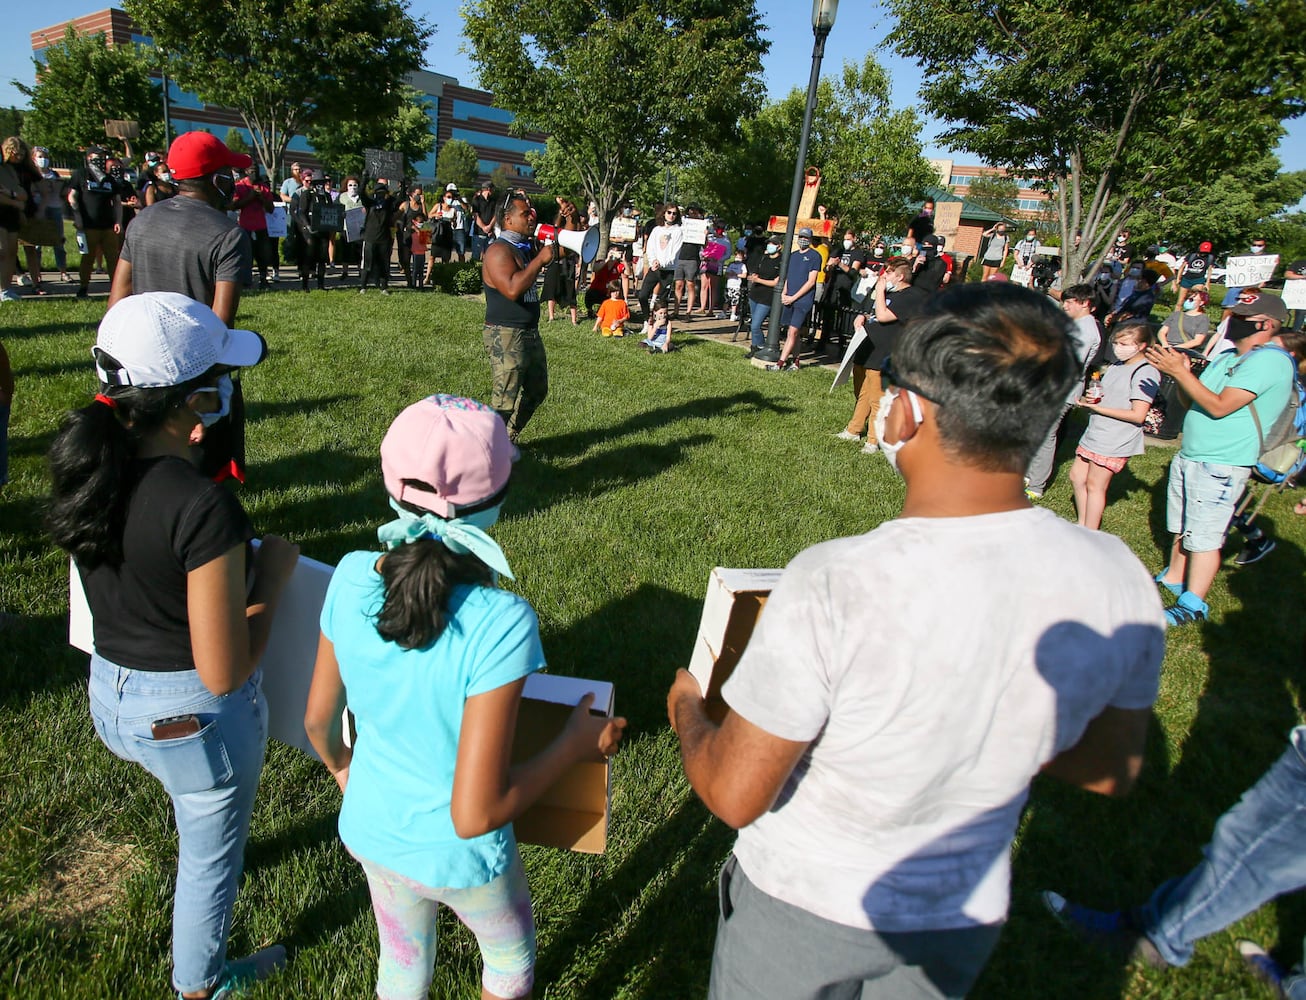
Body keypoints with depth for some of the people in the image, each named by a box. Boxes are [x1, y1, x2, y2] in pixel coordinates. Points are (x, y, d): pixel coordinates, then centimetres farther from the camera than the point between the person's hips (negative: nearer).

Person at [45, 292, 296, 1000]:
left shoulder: (86, 470, -10)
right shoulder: (204, 507, -33)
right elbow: (225, 673, -27)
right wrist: (272, 576, -16)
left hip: (109, 696, 8)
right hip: (192, 714, -8)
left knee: (200, 820, 39)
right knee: (210, 857, 22)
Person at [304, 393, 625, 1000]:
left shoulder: (351, 578, -20)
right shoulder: (500, 623, -36)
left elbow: (318, 719, -5)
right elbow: (474, 814, -30)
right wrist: (577, 745, -18)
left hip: (370, 830, 4)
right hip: (458, 857, -4)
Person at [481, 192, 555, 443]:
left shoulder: (524, 247, 12)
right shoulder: (499, 250, -16)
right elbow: (512, 289, -30)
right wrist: (540, 259, -22)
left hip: (530, 333, 10)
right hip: (506, 336, -10)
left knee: (536, 391, 21)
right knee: (505, 401, -8)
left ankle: (509, 439, 34)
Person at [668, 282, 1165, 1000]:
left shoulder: (831, 585, -36)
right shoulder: (1118, 580, -20)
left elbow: (733, 796, -24)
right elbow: (1110, 771, -3)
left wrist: (687, 711, -4)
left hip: (801, 912, -4)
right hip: (965, 917, 5)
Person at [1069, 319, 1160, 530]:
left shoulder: (1145, 373, -14)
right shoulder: (1116, 366, 12)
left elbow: (1137, 415, -20)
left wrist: (1097, 407, -19)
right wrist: (1087, 399, -2)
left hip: (1115, 441, -9)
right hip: (1094, 434, 9)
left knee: (1094, 485, -4)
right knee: (1077, 477, 14)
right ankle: (1082, 526, 29)